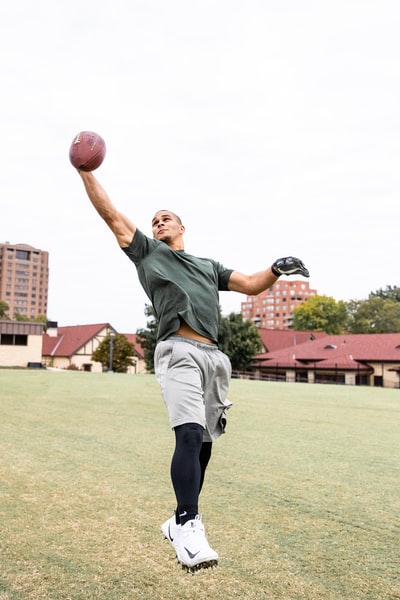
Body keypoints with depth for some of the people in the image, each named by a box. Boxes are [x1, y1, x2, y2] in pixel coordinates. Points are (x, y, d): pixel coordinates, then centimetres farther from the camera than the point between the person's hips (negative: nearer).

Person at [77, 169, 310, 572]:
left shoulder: (209, 266, 30)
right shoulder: (147, 251, 21)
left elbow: (250, 285, 21)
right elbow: (110, 214, 18)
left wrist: (275, 271, 2)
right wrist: (86, 172, 14)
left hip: (214, 356, 5)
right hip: (179, 350, -4)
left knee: (203, 443, 6)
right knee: (190, 435, -22)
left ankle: (179, 522, 19)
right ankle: (187, 525, -17)